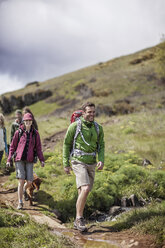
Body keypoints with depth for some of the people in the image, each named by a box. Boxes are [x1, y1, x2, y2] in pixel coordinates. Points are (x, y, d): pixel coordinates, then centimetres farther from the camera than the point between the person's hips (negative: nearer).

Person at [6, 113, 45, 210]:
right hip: (19, 159, -2)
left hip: (29, 160, 2)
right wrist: (9, 159, 5)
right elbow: (12, 146, 6)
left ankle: (24, 189, 36)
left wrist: (42, 160, 0)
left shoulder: (35, 133, 5)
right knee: (21, 180, -10)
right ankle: (20, 202, 2)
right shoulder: (18, 132, 0)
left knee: (29, 182, -2)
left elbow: (38, 147, 8)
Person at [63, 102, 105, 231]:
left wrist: (101, 160, -8)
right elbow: (66, 144, -1)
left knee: (84, 192, 11)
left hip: (91, 164, 5)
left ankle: (78, 220, 24)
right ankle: (79, 219, -9)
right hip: (78, 162, -5)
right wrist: (66, 164, -2)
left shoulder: (98, 128, 6)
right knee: (85, 189, -21)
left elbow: (101, 146, 10)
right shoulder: (75, 126, -7)